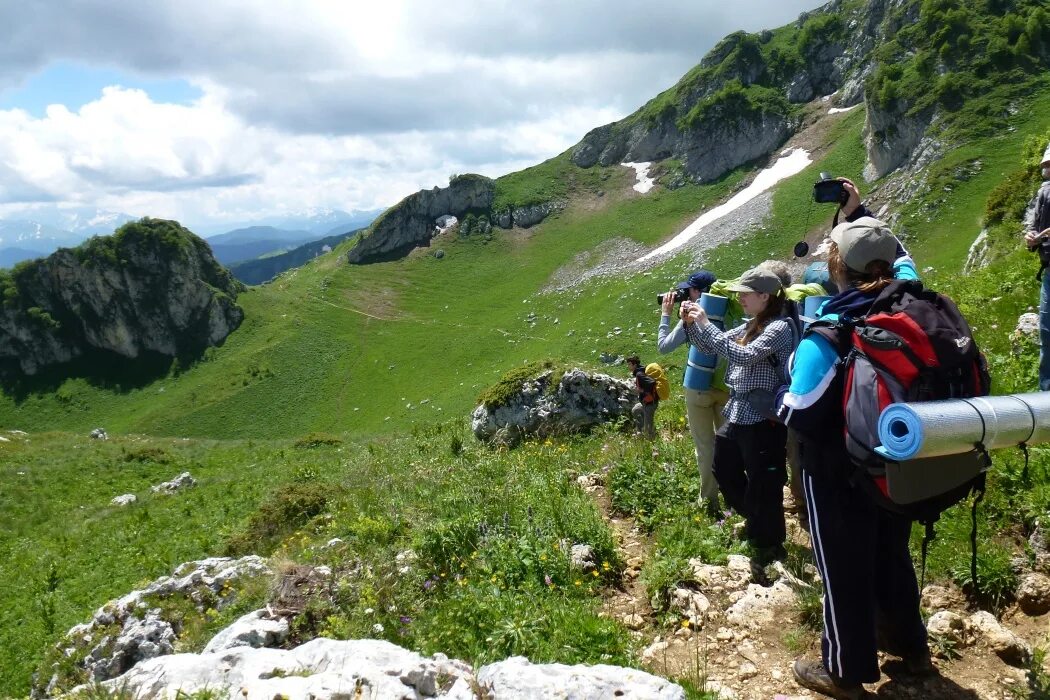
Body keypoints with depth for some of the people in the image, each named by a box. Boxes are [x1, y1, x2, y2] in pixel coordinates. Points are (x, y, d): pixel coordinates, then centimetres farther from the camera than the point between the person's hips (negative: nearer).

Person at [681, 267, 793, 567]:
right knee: (724, 469, 22)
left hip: (763, 420, -10)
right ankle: (755, 521, 43)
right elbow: (710, 347, 14)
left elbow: (744, 356, -27)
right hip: (737, 415, 10)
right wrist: (691, 323, -4)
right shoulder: (748, 327, 10)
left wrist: (706, 323, -26)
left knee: (762, 484, 2)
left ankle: (770, 545, 21)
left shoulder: (778, 328, -16)